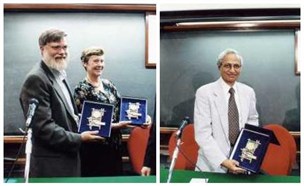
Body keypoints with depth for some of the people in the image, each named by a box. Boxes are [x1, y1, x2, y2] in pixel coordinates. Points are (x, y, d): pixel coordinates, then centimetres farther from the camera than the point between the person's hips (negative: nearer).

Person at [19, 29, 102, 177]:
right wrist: (79, 138, -18)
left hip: (67, 157, 9)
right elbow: (42, 126, -22)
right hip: (51, 165, -9)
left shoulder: (59, 76, 13)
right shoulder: (36, 79, -16)